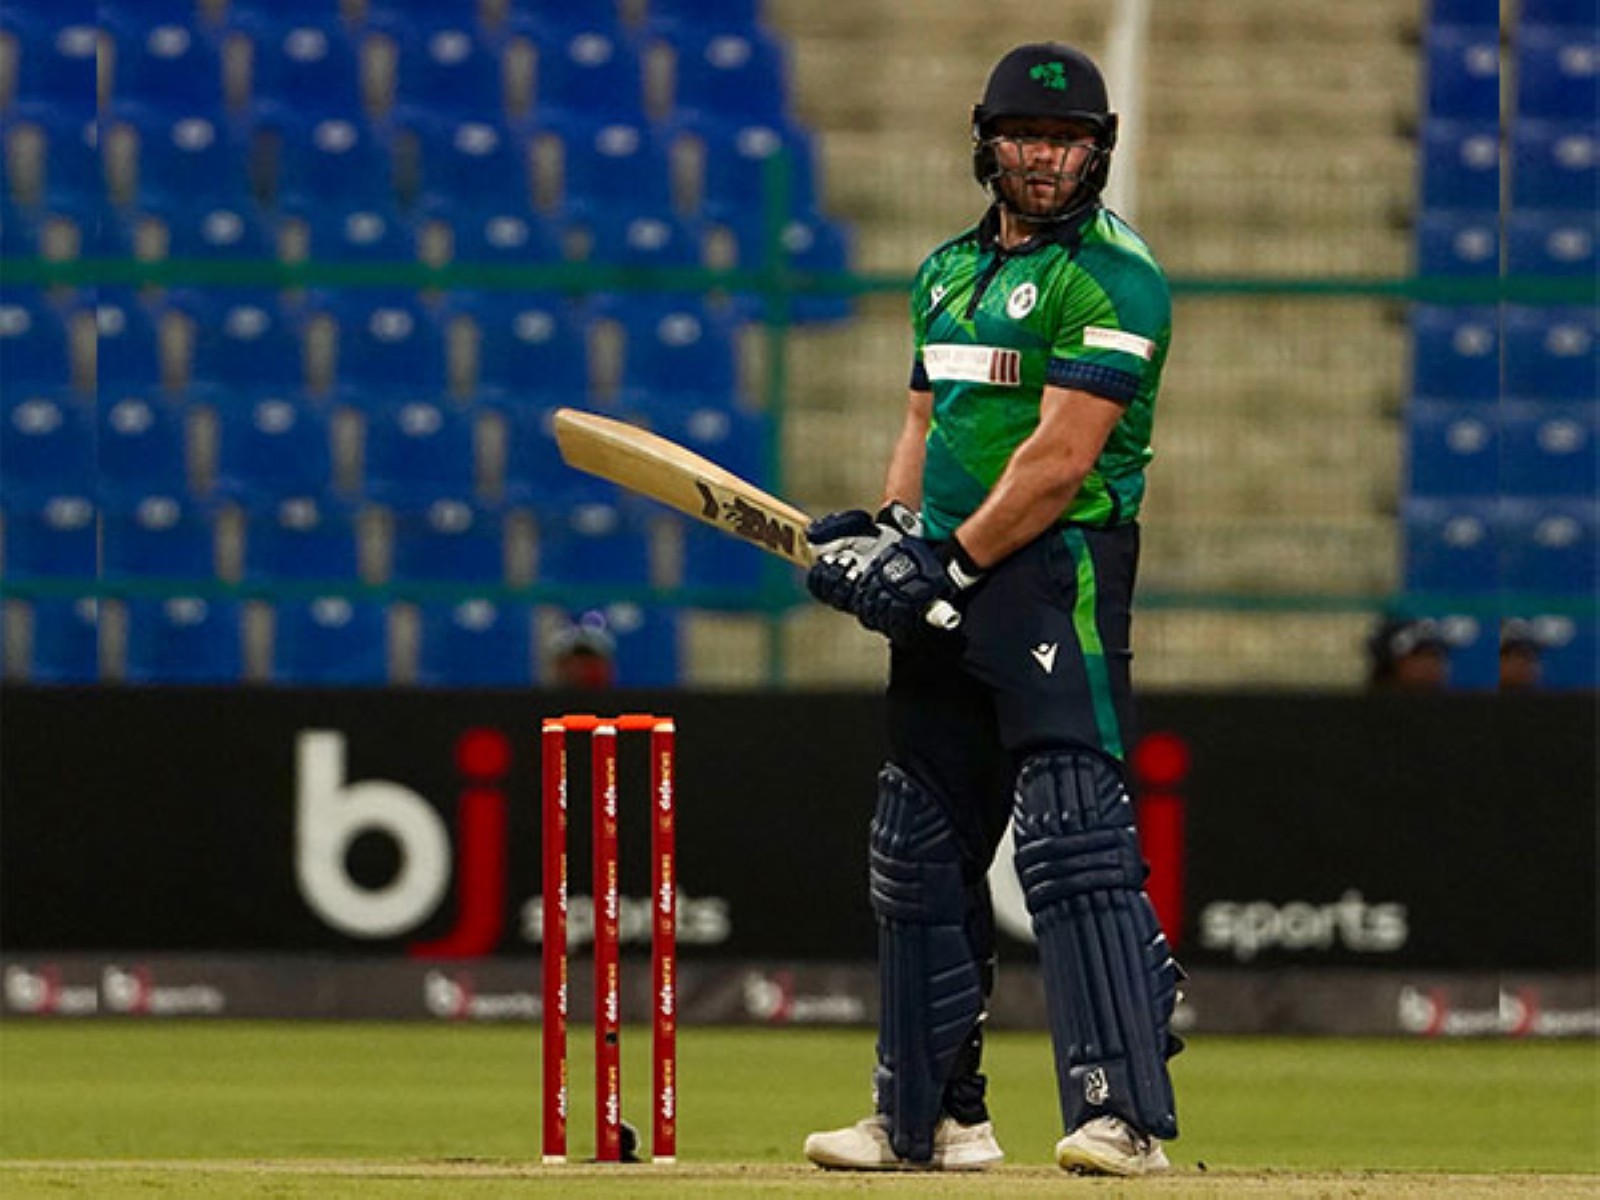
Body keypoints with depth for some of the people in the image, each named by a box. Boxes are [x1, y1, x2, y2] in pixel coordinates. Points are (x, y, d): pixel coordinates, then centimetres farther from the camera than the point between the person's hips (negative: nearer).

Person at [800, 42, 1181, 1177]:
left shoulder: (1111, 275, -9)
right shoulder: (947, 272, 18)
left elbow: (1062, 456, -16)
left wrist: (953, 563, -18)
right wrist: (888, 527, 5)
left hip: (1059, 573, -9)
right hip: (945, 582, 9)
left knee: (1073, 838, -18)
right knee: (920, 849, 12)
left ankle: (1125, 1112, -24)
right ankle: (931, 1116, 22)